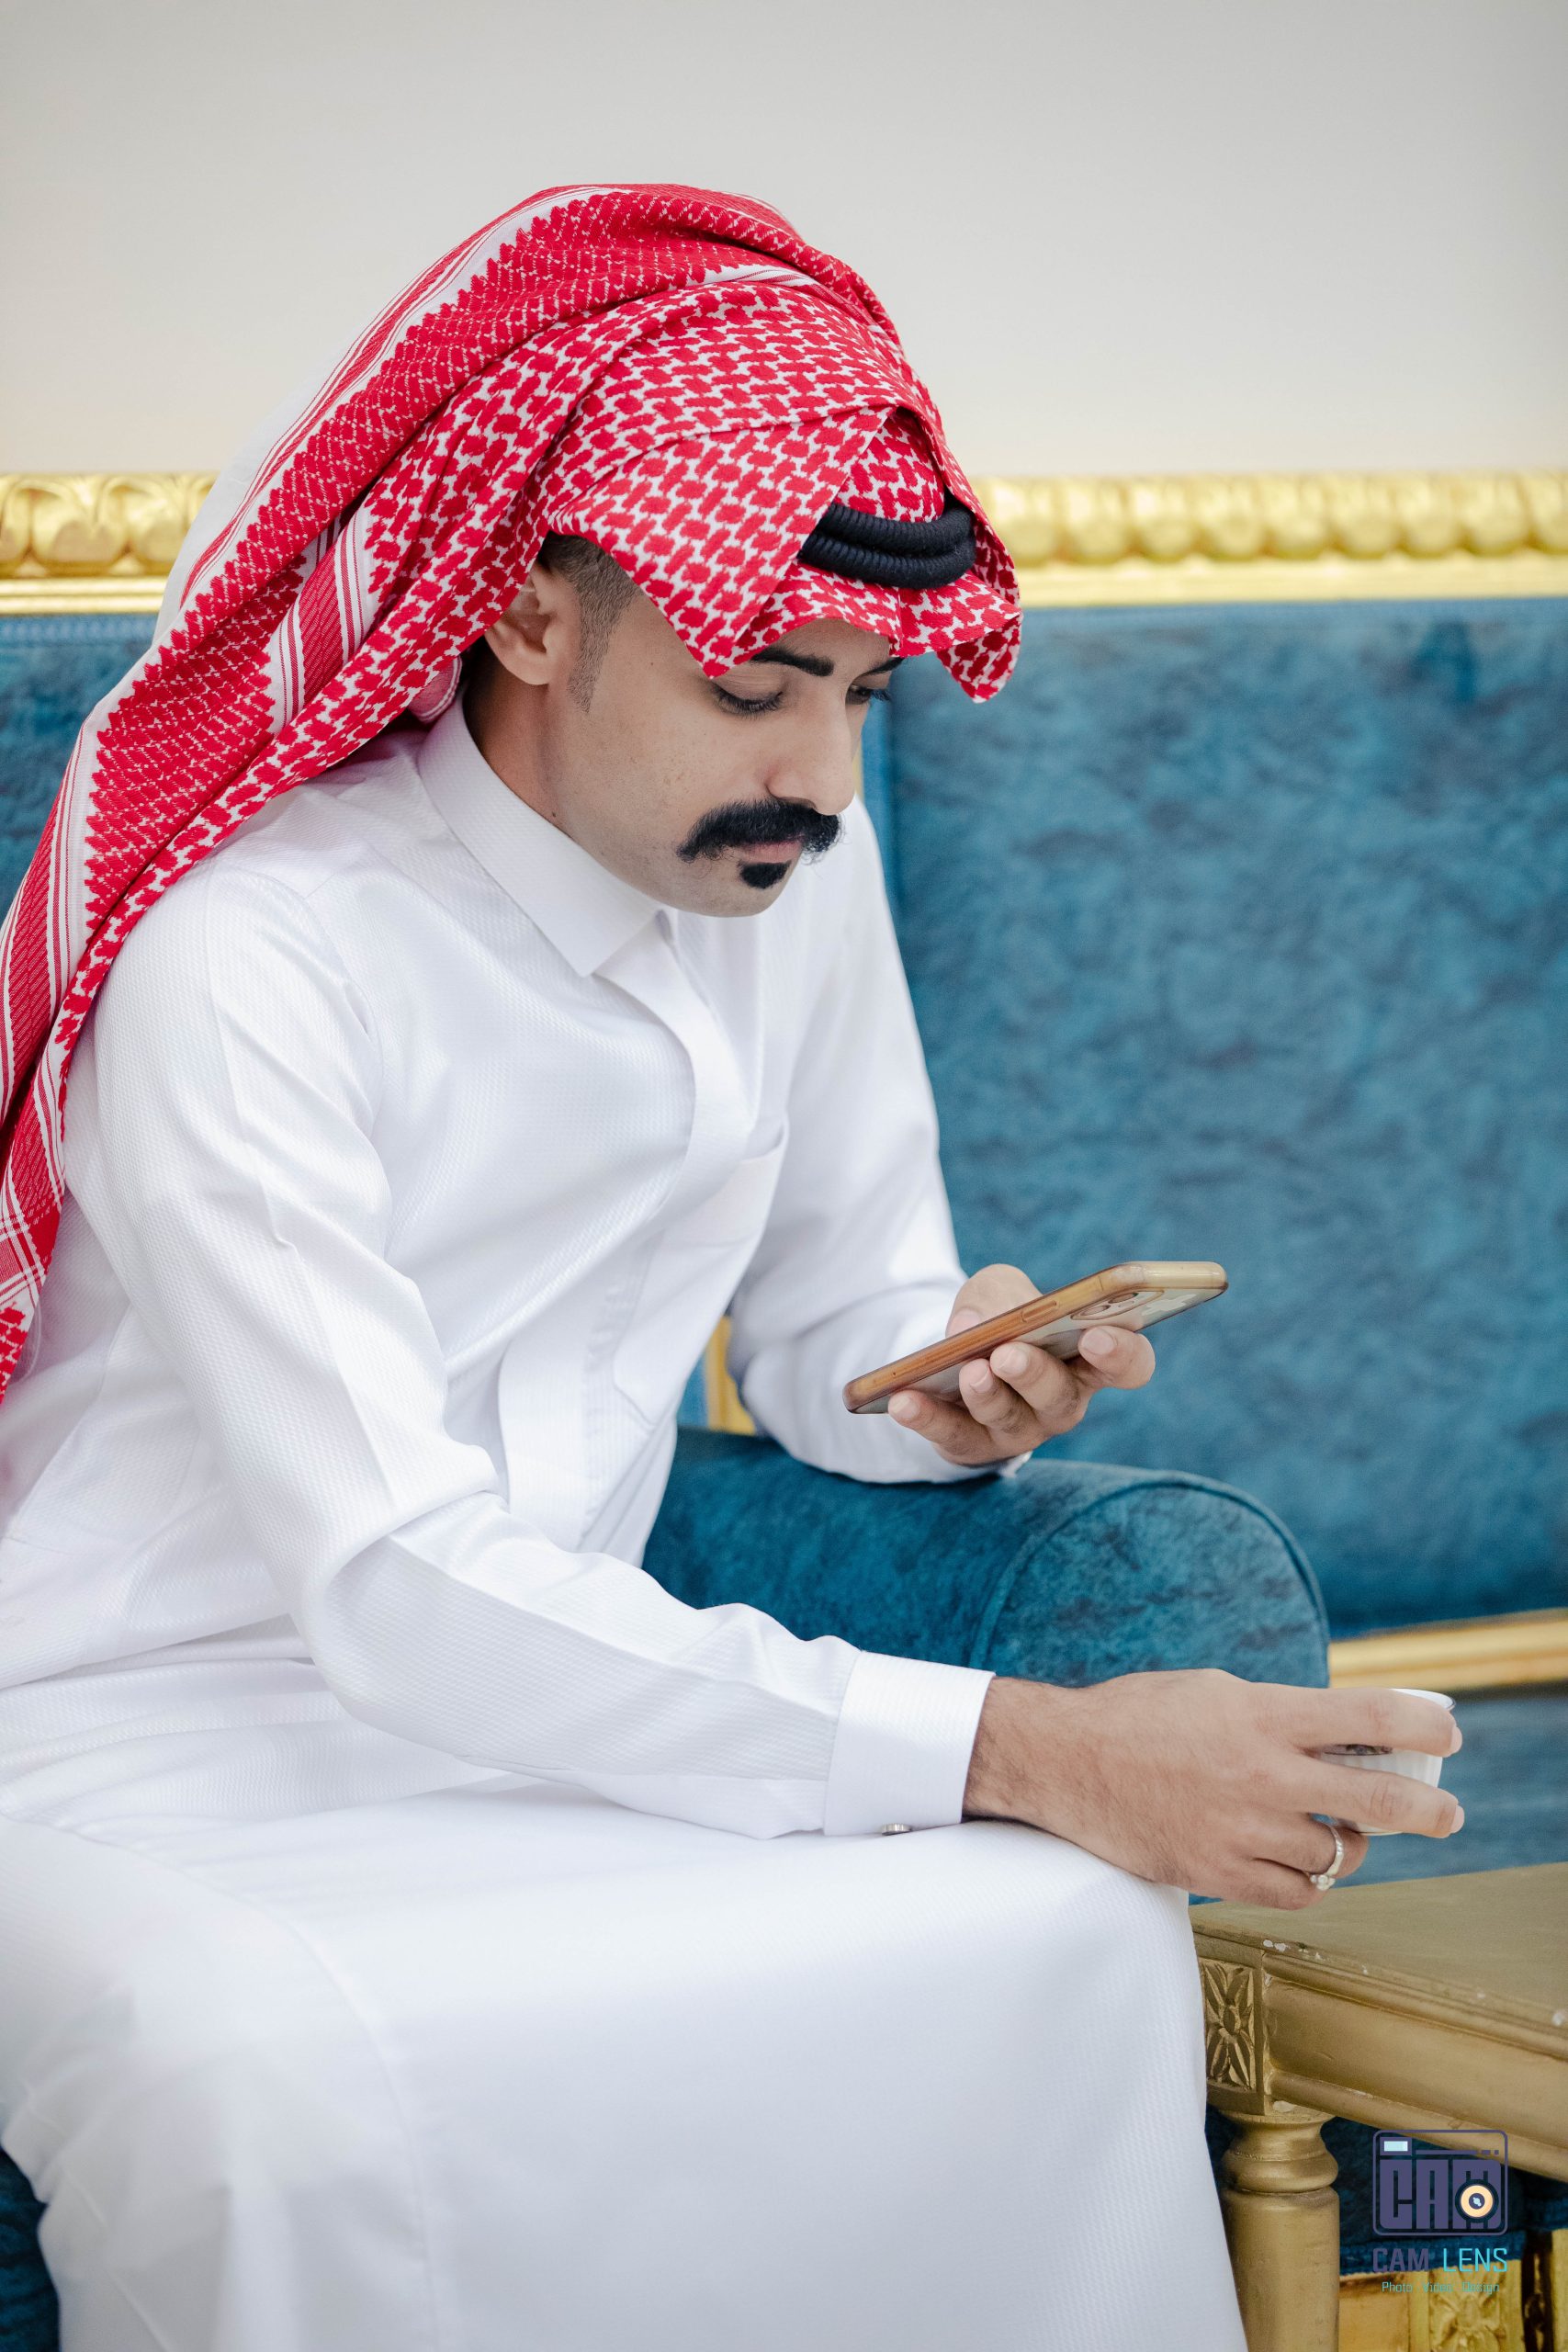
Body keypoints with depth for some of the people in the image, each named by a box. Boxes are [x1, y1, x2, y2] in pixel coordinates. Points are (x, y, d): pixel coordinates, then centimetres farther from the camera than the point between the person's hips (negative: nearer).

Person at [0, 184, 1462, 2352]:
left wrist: (949, 1374, -12)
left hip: (556, 1699, 6)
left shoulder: (797, 859, 2)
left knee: (1071, 1938, -23)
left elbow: (828, 1320, 15)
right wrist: (1013, 1750, -32)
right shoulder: (242, 953, -21)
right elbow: (397, 1586, -28)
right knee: (290, 2104, -38)